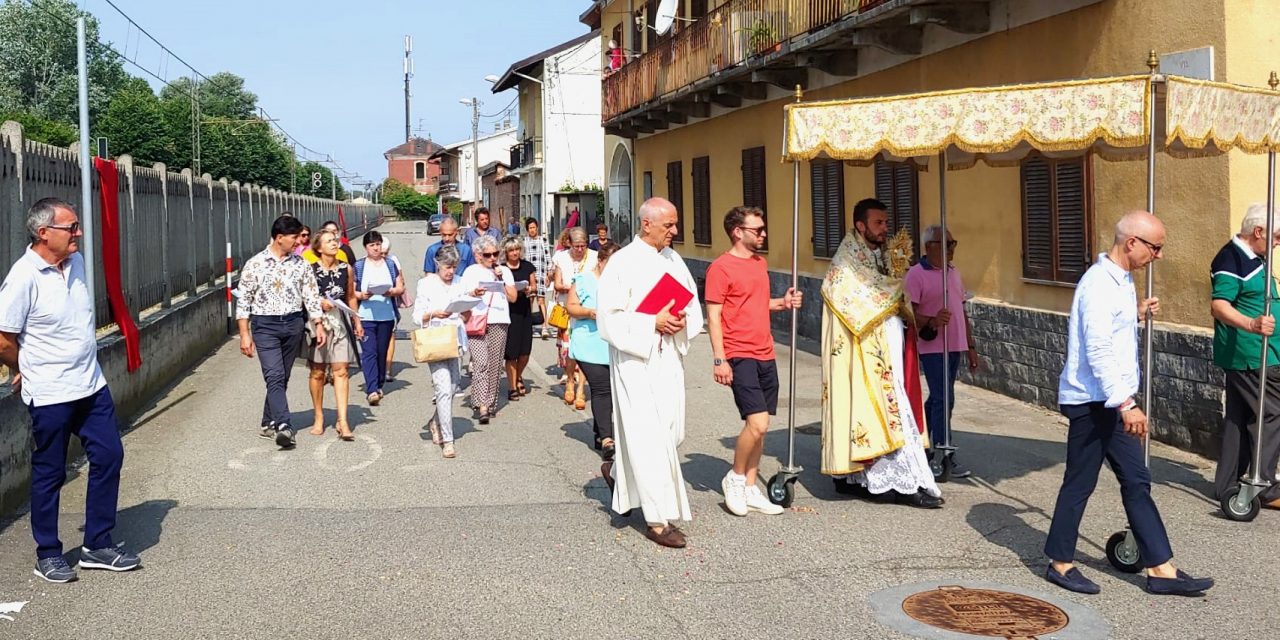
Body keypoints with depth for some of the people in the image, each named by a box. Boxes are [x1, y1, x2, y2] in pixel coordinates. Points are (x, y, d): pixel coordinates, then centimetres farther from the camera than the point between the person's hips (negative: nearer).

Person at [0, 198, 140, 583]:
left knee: (109, 456, 8)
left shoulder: (76, 262, 5)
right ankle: (48, 556, 21)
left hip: (91, 385, 7)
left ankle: (98, 545, 20)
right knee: (49, 473, 5)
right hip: (50, 395, -7)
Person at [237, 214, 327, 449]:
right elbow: (243, 301, 0)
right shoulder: (254, 265, -2)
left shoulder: (301, 265, 7)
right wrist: (245, 335, -4)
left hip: (293, 324, 3)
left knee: (282, 378, 9)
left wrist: (319, 324, -2)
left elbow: (311, 297, 8)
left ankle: (269, 423, 23)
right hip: (265, 326, -3)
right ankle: (283, 427, -22)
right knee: (275, 376, -14)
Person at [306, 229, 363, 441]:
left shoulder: (346, 269, 7)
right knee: (318, 372, 6)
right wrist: (319, 301, -13)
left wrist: (357, 321, 15)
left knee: (341, 371, -5)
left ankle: (343, 421, -6)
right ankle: (319, 418, 21)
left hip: (340, 321, 2)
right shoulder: (310, 270, -3)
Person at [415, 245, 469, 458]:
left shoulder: (460, 283, 14)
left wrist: (466, 311, -6)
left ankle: (435, 423, 36)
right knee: (444, 389, -14)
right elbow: (418, 316, -1)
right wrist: (435, 314, -19)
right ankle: (447, 440, -12)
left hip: (456, 341, 5)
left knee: (452, 387, 9)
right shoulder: (427, 284, 1)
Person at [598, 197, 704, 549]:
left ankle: (620, 473, 38)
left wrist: (682, 319, -6)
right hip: (635, 360, -7)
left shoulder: (673, 259, 10)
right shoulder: (623, 263, -9)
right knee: (649, 435, -6)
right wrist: (653, 323, -18)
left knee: (671, 430, 11)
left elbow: (693, 302, 16)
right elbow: (610, 316, -12)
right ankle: (657, 519, 1)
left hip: (669, 357, 7)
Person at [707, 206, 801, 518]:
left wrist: (783, 303, 9)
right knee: (757, 422, -16)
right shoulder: (721, 267, -9)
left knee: (759, 426, 9)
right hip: (740, 357, -8)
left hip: (766, 355, 8)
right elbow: (713, 317, -11)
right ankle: (735, 478, 6)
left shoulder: (760, 262, 15)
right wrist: (719, 360, -16)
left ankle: (749, 489, 19)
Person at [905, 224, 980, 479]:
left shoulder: (954, 272, 16)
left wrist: (970, 346, 18)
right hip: (932, 347, -8)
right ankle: (942, 456, -4)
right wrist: (931, 322, -31)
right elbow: (908, 312, -15)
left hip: (955, 347, 8)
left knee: (937, 398, 14)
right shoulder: (916, 274, -9)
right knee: (943, 399, -9)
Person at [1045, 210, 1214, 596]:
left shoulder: (1120, 280, 13)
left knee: (1136, 481, 10)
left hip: (1113, 401, 10)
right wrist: (1126, 403, -28)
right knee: (1080, 482, 1)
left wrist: (1137, 315, 10)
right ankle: (1060, 563, 16)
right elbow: (1098, 351, -26)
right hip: (1091, 401, -10)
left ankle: (1161, 569, 14)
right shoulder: (1099, 284, -19)